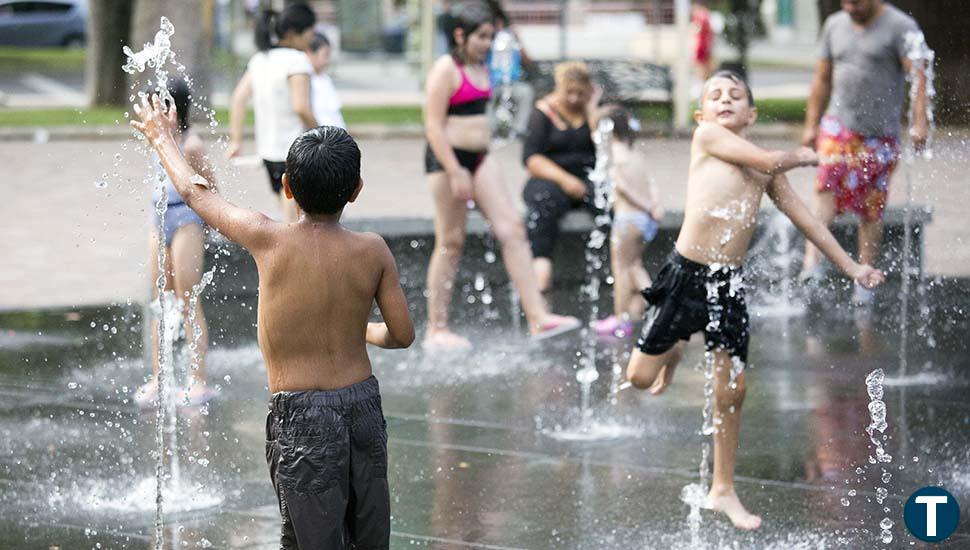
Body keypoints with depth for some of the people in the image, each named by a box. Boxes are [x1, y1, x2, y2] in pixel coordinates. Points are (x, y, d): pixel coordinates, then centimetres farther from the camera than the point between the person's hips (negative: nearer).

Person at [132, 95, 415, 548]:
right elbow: (402, 334, 1)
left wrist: (162, 137, 21)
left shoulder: (268, 241, -11)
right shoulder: (372, 251, -6)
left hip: (300, 416, -3)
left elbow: (195, 193, 4)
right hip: (363, 407, 3)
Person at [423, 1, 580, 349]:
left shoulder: (481, 68, 13)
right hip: (448, 158, -8)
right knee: (450, 242, -2)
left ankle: (537, 317, -5)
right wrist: (455, 172, -21)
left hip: (479, 157, 8)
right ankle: (436, 330, 7)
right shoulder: (446, 69, -12)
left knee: (512, 229, -2)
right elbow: (433, 125, -17)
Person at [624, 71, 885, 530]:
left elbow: (804, 219, 19)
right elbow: (770, 161, -12)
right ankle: (673, 352, 35)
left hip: (730, 284, 4)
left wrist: (851, 267, 19)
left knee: (731, 389, 4)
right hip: (686, 273, -4)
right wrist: (803, 156, 9)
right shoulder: (706, 135, -5)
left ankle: (723, 490, 19)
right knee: (640, 376, -1)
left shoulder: (767, 172, 12)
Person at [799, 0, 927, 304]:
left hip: (881, 134, -2)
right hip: (839, 124, 2)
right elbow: (822, 79, 17)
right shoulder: (835, 25, 10)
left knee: (871, 209, 4)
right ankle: (812, 261, -33)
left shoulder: (900, 26, -6)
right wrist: (811, 125, 13)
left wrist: (920, 122, -26)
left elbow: (918, 75, -15)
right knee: (826, 187, -20)